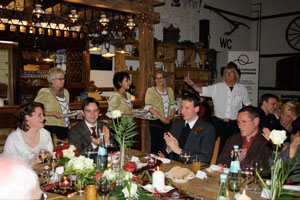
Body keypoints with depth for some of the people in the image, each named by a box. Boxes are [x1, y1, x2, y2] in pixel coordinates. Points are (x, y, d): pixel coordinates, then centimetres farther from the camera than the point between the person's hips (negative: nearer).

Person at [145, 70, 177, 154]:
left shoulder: (170, 90, 15)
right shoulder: (150, 90, 2)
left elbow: (173, 105, 12)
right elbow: (149, 107, -8)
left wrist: (171, 116, -7)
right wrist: (161, 118, -15)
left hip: (168, 122, 4)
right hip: (156, 122, -3)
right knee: (156, 144, -4)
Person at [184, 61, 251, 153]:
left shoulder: (242, 89, 5)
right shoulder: (217, 87, 0)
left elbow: (247, 105, 14)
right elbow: (201, 90, -7)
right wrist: (193, 84, -26)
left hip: (234, 124, 1)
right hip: (219, 123, -1)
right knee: (218, 147, 5)